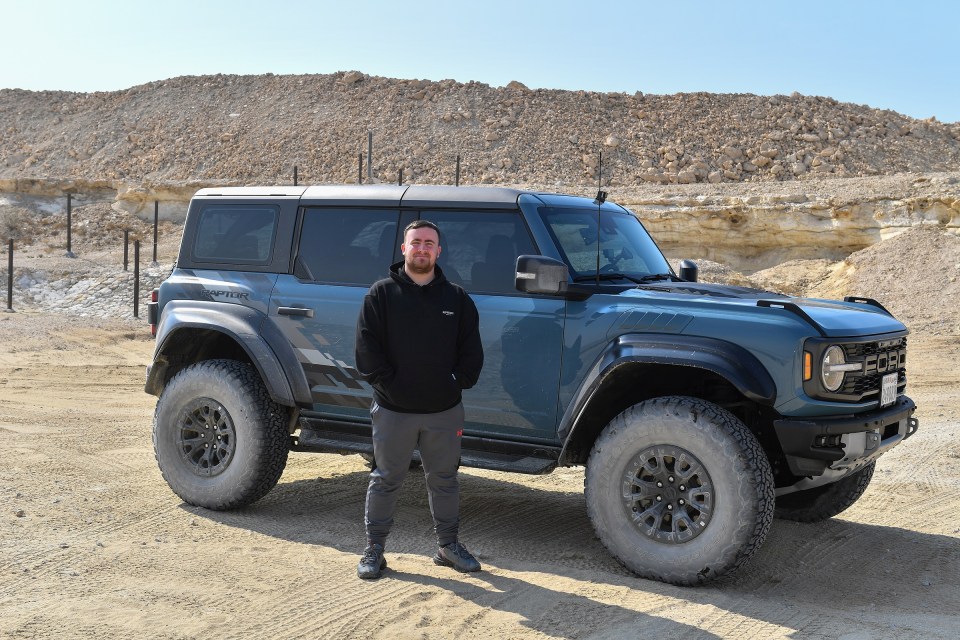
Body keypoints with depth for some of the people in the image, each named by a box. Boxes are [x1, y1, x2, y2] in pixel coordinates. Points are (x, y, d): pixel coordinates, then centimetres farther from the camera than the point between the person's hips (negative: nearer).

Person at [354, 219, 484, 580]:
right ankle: (374, 549, 18)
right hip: (393, 411, -2)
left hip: (445, 411, 3)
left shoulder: (456, 298, 7)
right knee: (385, 480, 7)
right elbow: (367, 349, -5)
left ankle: (448, 544, 27)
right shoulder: (382, 294, -1)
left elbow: (471, 350, 8)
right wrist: (389, 384, -12)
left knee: (444, 480, 13)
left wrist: (458, 381, -4)